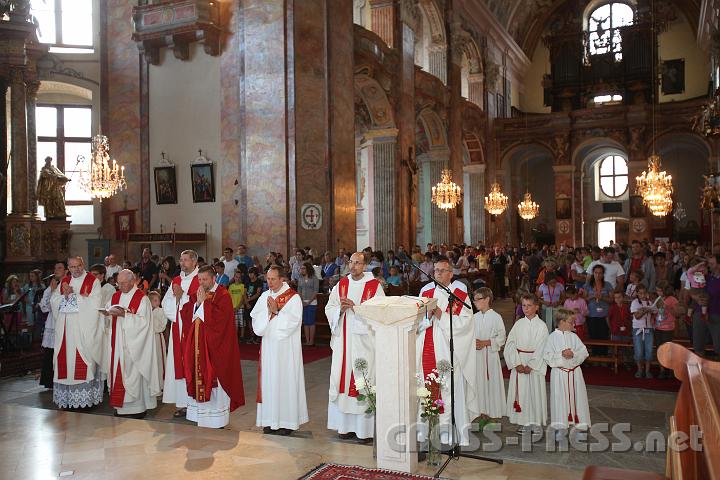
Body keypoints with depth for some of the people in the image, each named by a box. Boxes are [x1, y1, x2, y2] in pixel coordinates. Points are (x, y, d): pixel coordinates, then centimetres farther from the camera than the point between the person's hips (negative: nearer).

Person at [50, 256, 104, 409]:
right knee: (65, 359, 4)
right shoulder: (63, 282, 14)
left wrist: (73, 294, -10)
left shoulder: (93, 282, -1)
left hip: (84, 329, -4)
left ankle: (86, 396, -1)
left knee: (83, 361, -6)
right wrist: (64, 295, -10)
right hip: (65, 329, 4)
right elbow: (54, 302, 8)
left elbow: (93, 304, -11)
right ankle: (66, 397, 12)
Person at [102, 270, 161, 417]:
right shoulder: (116, 296, 14)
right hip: (118, 343, 6)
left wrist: (124, 314, -22)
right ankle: (120, 404, 14)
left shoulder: (142, 298, -7)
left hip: (133, 343, -6)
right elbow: (105, 310, 12)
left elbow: (143, 321, -14)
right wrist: (107, 312, -10)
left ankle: (138, 406, 2)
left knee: (133, 371, -6)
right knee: (117, 370, 5)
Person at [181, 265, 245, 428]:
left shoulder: (223, 295, -8)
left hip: (215, 347, -6)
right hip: (198, 346, 6)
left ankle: (217, 416, 8)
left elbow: (219, 317, -21)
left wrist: (204, 302, -16)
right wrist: (197, 303, -9)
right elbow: (187, 315, 6)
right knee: (199, 378, 8)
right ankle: (201, 413, 19)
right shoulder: (197, 295, 13)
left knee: (214, 379, -2)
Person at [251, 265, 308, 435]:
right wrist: (268, 312, -12)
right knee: (269, 380, 7)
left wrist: (276, 312, -15)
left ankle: (287, 421, 8)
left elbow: (293, 321, -15)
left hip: (286, 347, -5)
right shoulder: (265, 296, 10)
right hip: (268, 346, 5)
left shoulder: (293, 297, -7)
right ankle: (271, 420, 17)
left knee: (285, 380, -1)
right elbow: (255, 318, 3)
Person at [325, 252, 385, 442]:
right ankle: (345, 425, 15)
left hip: (364, 340, -4)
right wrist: (341, 308, -11)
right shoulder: (341, 285, 11)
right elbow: (329, 308, 9)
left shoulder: (374, 286, -3)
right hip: (343, 340, 4)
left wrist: (355, 306, -18)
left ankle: (364, 427, 4)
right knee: (342, 379, 5)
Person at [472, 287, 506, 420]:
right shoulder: (474, 317, 9)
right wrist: (472, 343, -6)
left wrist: (485, 343, -16)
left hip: (491, 353, -4)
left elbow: (501, 338, -8)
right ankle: (481, 410, 17)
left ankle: (492, 411, 10)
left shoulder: (496, 317, -6)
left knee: (491, 381, -1)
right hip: (476, 354, 5)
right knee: (479, 381, 7)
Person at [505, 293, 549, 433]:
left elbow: (541, 349, -8)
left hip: (535, 364, -3)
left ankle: (535, 422, 11)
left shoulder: (541, 326, -4)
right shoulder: (518, 324, 5)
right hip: (519, 363, 3)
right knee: (520, 390, 4)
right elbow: (510, 344, 0)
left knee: (534, 391, -1)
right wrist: (517, 363, -10)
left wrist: (530, 366, -14)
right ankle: (523, 422, 14)